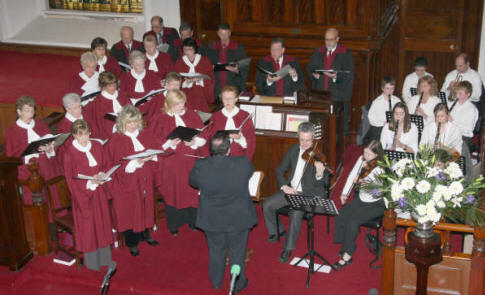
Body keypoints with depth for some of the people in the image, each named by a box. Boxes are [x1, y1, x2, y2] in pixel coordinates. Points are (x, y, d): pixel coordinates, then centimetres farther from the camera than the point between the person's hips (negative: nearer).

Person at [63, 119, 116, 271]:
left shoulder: (97, 146, 1)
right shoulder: (69, 152, -13)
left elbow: (105, 166, 11)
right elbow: (70, 179, -11)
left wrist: (102, 174, -10)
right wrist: (89, 182, -22)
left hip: (99, 193, 4)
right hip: (82, 194, -4)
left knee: (102, 223, 11)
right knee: (87, 226, 5)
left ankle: (105, 257, 24)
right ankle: (91, 260, 20)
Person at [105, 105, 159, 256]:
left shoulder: (145, 135, 5)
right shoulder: (116, 140, -12)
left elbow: (155, 152, 7)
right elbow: (119, 165, -16)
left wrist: (151, 156, -16)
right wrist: (136, 162, -28)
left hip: (144, 180, 5)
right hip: (126, 181, -5)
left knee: (145, 206, 15)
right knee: (130, 210, 4)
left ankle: (144, 234, 36)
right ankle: (132, 242, 19)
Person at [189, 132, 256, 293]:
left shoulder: (200, 166, -22)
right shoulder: (243, 164, -25)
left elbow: (192, 181, -1)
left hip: (211, 219, 1)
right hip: (238, 219, -1)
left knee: (216, 252, 24)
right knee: (237, 253, 20)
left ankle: (216, 282, 44)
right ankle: (238, 284, 39)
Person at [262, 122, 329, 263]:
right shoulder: (294, 149, 4)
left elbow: (320, 185, -18)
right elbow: (280, 170, 11)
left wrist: (319, 174, -41)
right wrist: (284, 186, -6)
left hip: (309, 194, -6)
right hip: (291, 190, 6)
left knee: (296, 213, -31)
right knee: (267, 205, -9)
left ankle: (288, 248, -14)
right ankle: (278, 231, 18)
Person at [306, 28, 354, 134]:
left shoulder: (346, 54, 0)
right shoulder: (318, 52, 14)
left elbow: (349, 75, -5)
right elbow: (309, 68, 17)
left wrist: (336, 76, -23)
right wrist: (314, 74, -6)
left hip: (338, 97, -3)